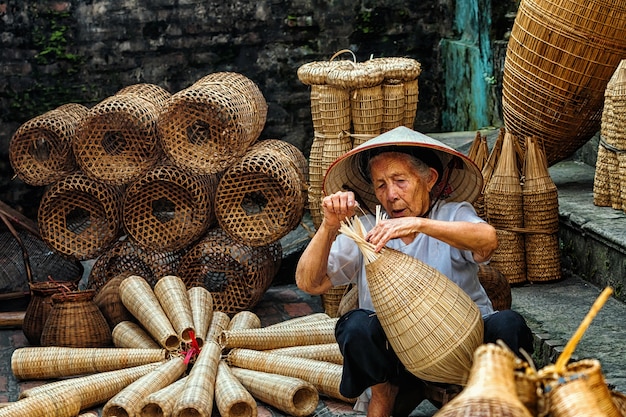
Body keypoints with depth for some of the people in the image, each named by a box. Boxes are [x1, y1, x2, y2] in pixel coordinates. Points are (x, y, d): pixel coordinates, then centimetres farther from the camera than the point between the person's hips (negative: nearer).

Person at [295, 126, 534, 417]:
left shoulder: (453, 215, -2)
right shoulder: (365, 231, 3)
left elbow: (487, 239, -26)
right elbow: (309, 283, -4)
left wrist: (419, 224, -38)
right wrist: (329, 227, -19)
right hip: (397, 356, 1)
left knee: (507, 325, -28)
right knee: (357, 325, -27)